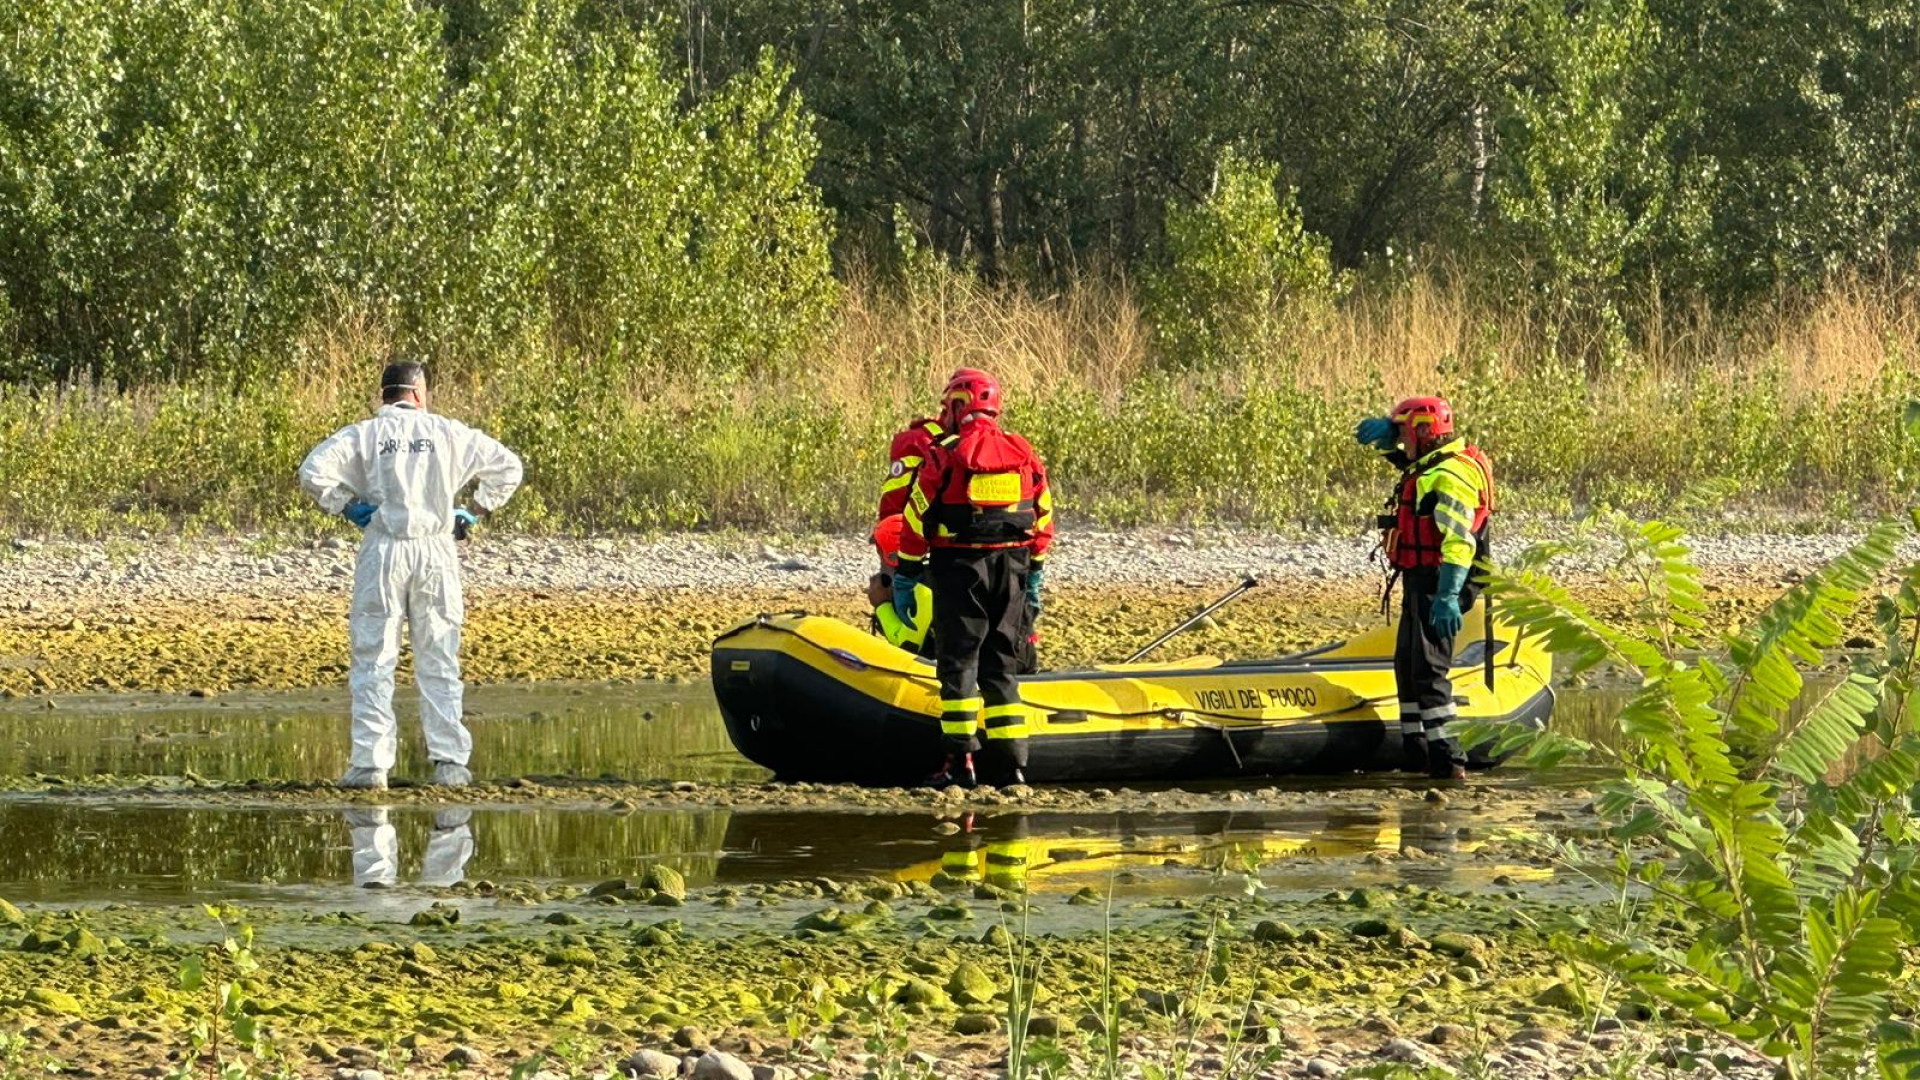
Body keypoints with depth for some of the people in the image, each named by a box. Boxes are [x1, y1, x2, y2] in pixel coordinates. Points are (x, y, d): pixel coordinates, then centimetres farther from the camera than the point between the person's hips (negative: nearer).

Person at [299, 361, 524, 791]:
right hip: (436, 550, 1)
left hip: (384, 552, -1)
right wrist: (477, 511, 17)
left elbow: (313, 471, -10)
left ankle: (370, 763, -5)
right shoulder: (448, 433, 8)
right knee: (439, 664, 7)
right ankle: (450, 761, 5)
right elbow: (507, 466, 12)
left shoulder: (363, 434, 3)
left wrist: (346, 506, 1)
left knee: (374, 662, 1)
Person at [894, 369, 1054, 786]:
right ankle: (1012, 762, 7)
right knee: (1002, 665, 11)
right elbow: (1043, 522, 12)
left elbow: (917, 523, -6)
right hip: (1012, 570, 4)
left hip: (959, 568, -4)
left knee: (958, 662, 0)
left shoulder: (944, 456, -7)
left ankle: (961, 759, -8)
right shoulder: (1025, 455, 7)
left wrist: (904, 579, 1)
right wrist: (1034, 578, 21)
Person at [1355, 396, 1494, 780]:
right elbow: (1391, 446, 32)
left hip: (1438, 583, -11)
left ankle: (1447, 759, -21)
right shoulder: (1428, 465, 15)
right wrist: (1382, 431, 6)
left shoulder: (1450, 475, -18)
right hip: (1420, 582, 11)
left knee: (1428, 667, -16)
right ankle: (1415, 751, 26)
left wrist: (1448, 596, -35)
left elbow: (1459, 540, -28)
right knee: (1407, 665, 18)